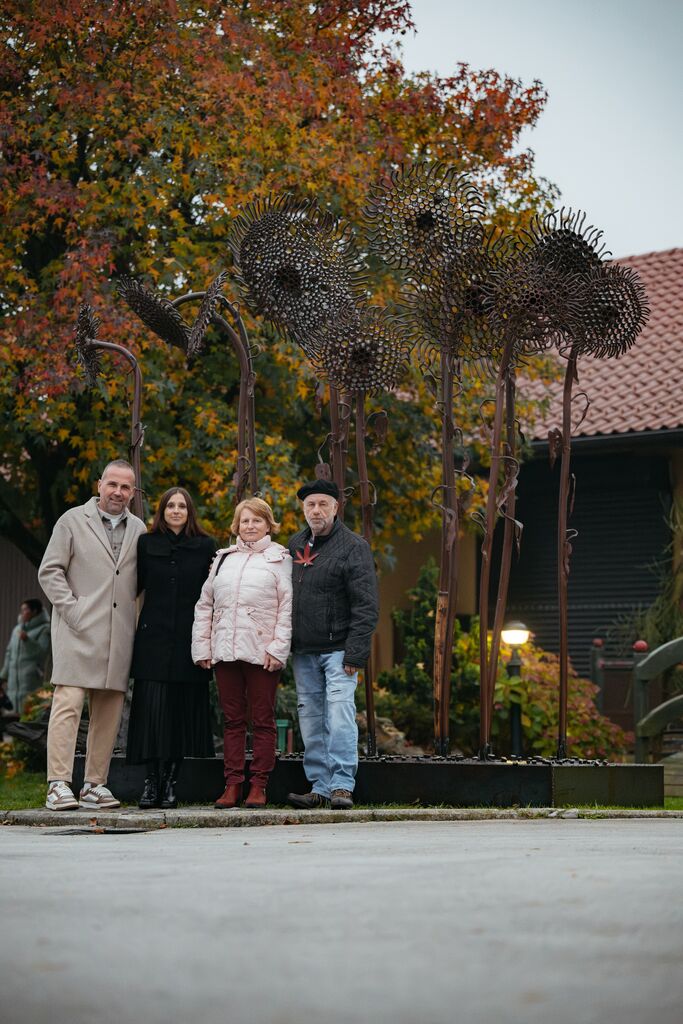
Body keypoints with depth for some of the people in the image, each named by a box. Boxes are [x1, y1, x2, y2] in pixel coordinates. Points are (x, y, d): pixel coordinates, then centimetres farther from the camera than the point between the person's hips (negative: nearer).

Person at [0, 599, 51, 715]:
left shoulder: (44, 629, 0)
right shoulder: (17, 629, 17)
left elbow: (42, 652, -11)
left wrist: (27, 640, -24)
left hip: (30, 676, -6)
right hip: (13, 677, 6)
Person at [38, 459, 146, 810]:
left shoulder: (138, 529, 16)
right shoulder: (73, 521, 5)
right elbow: (49, 571, 1)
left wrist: (134, 611, 6)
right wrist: (72, 609, -8)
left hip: (119, 634, 4)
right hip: (79, 631, -4)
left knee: (109, 710, 4)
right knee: (68, 703, -11)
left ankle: (95, 784, 10)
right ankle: (58, 785, -11)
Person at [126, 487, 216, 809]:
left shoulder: (205, 547, 7)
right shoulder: (146, 544, 8)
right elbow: (134, 586, 13)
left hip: (189, 639, 0)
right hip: (153, 638, 0)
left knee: (182, 710, 1)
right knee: (152, 708, -7)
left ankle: (171, 782, 9)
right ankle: (152, 781, -2)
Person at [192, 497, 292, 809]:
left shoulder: (280, 559, 5)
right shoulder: (223, 559, 18)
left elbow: (288, 607, -3)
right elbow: (205, 604, 17)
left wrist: (278, 648, -11)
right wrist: (202, 647, 8)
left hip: (262, 652, -4)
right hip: (224, 651, 4)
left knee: (263, 721, 1)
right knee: (232, 720, 6)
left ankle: (258, 786, 5)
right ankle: (232, 784, 9)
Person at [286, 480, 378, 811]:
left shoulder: (353, 547, -6)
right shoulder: (295, 544, 13)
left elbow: (365, 607, -10)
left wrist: (355, 654, -17)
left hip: (337, 650, -6)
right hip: (303, 652, 6)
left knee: (339, 715, -13)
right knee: (311, 720, 6)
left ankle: (342, 785, -11)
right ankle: (319, 787, 11)